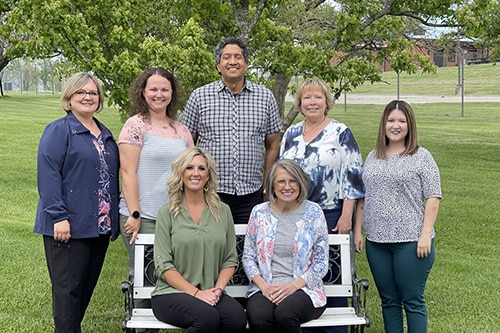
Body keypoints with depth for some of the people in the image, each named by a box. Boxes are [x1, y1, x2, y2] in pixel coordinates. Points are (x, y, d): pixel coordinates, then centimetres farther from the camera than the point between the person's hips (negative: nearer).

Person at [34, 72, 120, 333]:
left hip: (100, 226, 7)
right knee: (69, 288, -2)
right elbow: (48, 175, -13)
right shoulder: (58, 131, -5)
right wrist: (59, 217, -20)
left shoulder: (105, 134, 17)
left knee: (88, 286, 13)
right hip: (70, 227, -7)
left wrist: (113, 219, 16)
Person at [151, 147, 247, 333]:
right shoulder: (167, 213, 3)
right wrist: (196, 292, -14)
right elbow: (163, 265, -4)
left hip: (211, 294, 3)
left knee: (237, 318, -29)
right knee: (208, 317, -33)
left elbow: (230, 260, 11)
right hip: (172, 293, -2)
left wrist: (218, 288, -7)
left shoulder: (223, 211, 11)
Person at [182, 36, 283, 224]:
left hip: (251, 195, 1)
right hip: (209, 193, -1)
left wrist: (268, 186, 7)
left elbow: (273, 146, 12)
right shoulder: (200, 96, 4)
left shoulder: (265, 97, 8)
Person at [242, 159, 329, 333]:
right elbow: (248, 257, 10)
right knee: (258, 317, -33)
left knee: (285, 314, -34)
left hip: (303, 288, -1)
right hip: (264, 288, 1)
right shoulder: (259, 213, 8)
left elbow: (321, 262, 2)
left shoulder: (313, 212, 3)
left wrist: (293, 285, -11)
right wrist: (263, 285, -8)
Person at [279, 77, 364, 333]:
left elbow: (352, 177, -8)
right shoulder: (291, 134, 11)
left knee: (331, 275, 1)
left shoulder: (341, 133, -4)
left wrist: (346, 217, -13)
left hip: (331, 216, -4)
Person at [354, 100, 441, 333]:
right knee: (388, 300, 13)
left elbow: (433, 199, -6)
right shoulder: (373, 158, 13)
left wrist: (425, 235, -14)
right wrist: (358, 231, 9)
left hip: (410, 241, -5)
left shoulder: (422, 157, -1)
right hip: (376, 241, 5)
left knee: (412, 301, 2)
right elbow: (362, 198, 16)